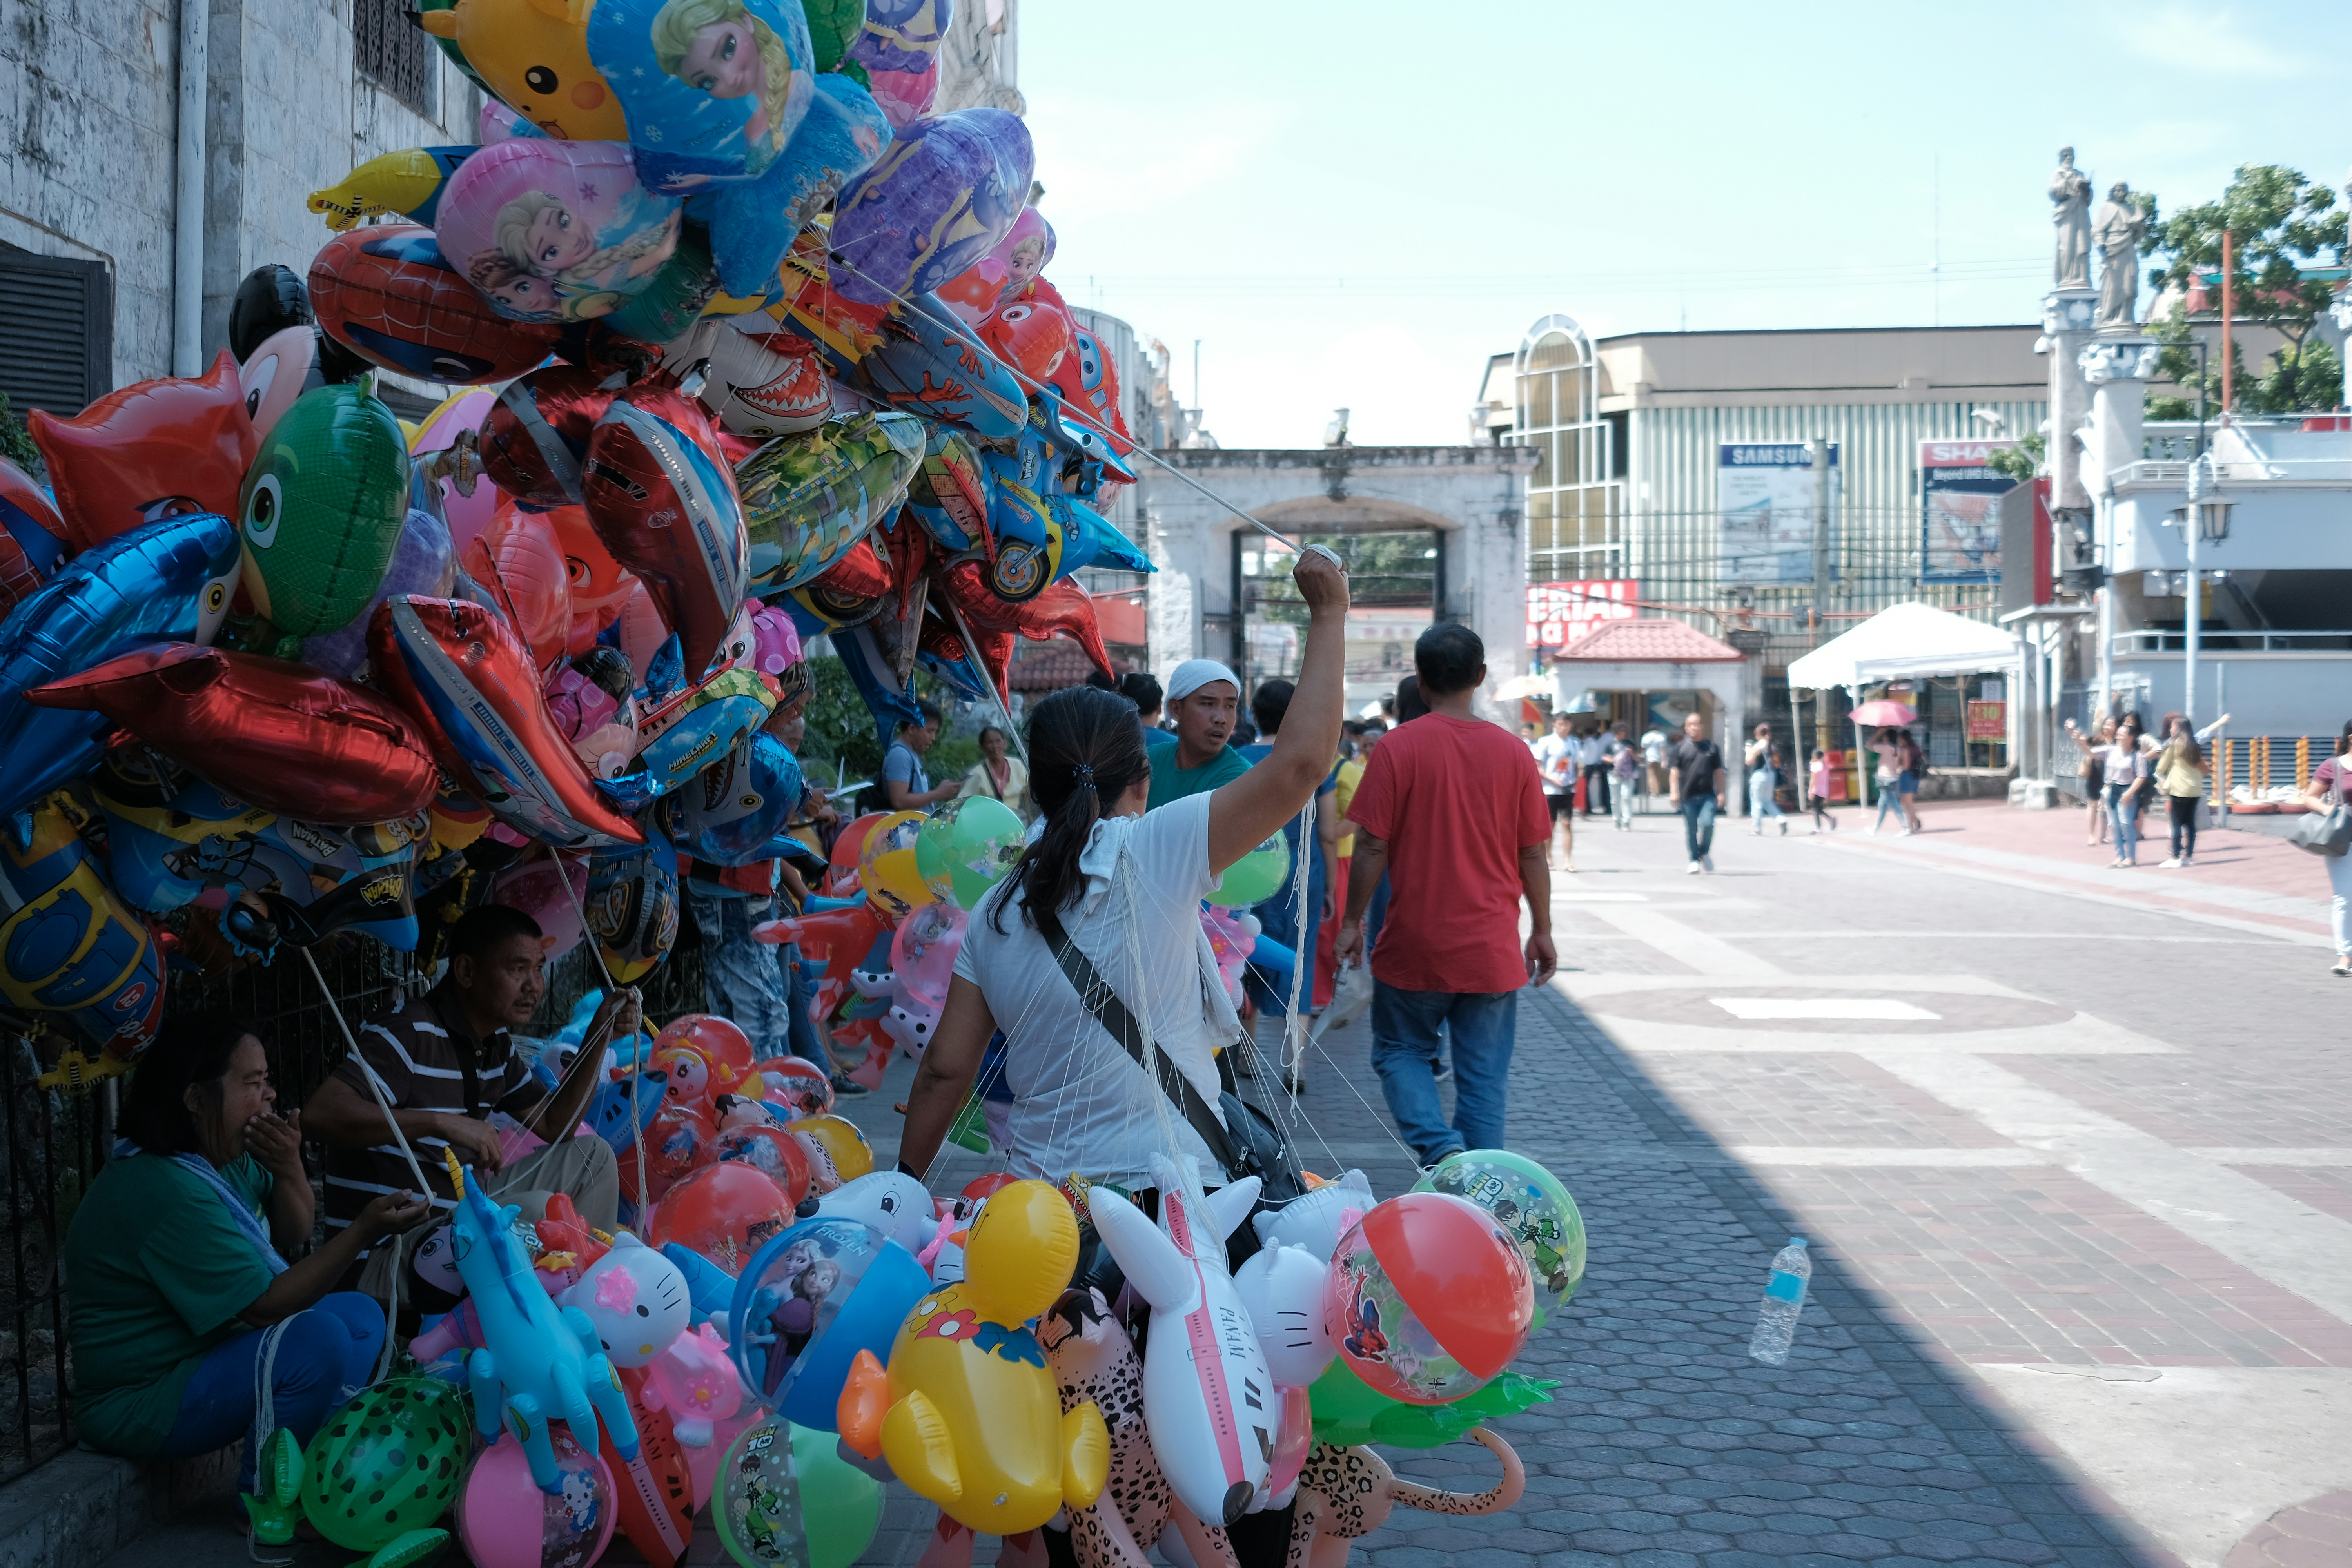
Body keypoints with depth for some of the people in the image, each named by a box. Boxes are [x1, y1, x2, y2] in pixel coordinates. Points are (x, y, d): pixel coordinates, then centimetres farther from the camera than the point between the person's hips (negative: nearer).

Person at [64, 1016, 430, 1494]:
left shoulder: (228, 1158, 3)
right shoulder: (168, 1190, -28)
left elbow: (293, 1236, 10)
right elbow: (264, 1306, -26)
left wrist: (289, 1168, -11)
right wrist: (363, 1232, -32)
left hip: (208, 1355, 10)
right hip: (140, 1403, -10)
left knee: (362, 1317, 8)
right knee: (320, 1340, -28)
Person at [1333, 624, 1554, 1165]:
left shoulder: (1399, 747, -9)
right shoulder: (1513, 751, -1)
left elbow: (1372, 846, -8)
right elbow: (1533, 853, 4)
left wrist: (1353, 922, 3)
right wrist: (1543, 931, 14)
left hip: (1414, 947, -2)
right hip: (1493, 949, 2)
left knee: (1399, 1051, 16)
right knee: (1484, 1076, 9)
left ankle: (1437, 1144, -7)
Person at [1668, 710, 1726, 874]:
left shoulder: (1712, 747, 10)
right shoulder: (1681, 748, 5)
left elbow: (1718, 772, 12)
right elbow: (1674, 771, 3)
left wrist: (1720, 793, 6)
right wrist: (1674, 792, -7)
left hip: (1707, 795, 0)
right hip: (1688, 796, 0)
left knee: (1707, 824, -16)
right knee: (1691, 829, 3)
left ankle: (1705, 853, 8)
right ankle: (1694, 860, 16)